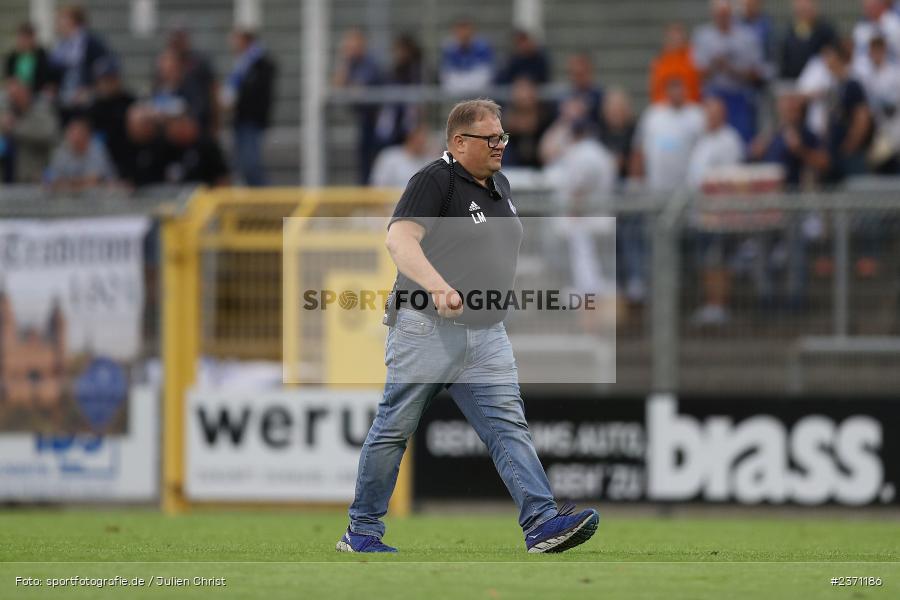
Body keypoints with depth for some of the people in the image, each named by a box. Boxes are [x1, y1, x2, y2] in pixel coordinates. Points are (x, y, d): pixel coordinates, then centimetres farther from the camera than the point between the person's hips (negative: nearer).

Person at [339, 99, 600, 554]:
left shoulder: (500, 185, 14)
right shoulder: (435, 180, -12)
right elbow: (400, 240, -27)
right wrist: (438, 287, -42)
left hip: (486, 335, 7)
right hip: (426, 329, -7)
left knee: (509, 426, -8)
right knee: (394, 429, 3)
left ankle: (542, 524, -20)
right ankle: (362, 530, 14)